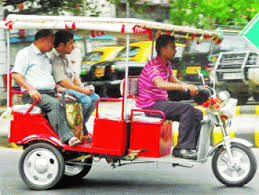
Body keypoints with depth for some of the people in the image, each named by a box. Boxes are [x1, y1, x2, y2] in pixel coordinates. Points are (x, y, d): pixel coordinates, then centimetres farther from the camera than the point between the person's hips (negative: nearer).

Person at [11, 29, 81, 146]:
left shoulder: (45, 57, 30)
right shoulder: (25, 53, 3)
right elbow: (15, 74, -8)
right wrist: (31, 89, -20)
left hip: (50, 94, 8)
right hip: (32, 96, -8)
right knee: (55, 104, -34)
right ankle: (66, 137, -40)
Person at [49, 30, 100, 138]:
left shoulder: (63, 57, 18)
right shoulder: (54, 58, -16)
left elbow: (73, 75, 21)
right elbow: (62, 82, -21)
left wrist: (83, 87, 1)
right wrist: (82, 90, -15)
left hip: (70, 88, 10)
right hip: (60, 90, -10)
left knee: (94, 97, 0)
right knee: (85, 100, -27)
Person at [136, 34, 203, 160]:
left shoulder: (167, 64, 15)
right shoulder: (153, 65, -16)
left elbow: (174, 81, 20)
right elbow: (160, 84, -33)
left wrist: (192, 88, 1)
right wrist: (186, 87, -38)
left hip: (162, 103, 10)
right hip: (151, 105, -10)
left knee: (197, 114, -1)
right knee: (187, 109, -26)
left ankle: (190, 148, -4)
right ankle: (181, 148, -23)